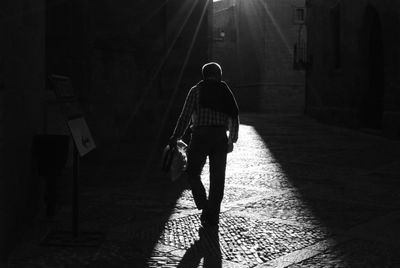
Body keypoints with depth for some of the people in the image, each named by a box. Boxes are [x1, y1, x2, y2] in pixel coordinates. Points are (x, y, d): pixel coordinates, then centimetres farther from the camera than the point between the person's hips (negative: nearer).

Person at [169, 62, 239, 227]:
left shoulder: (196, 90, 4)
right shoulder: (226, 91, 14)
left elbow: (185, 116, -4)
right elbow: (234, 118, 14)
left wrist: (175, 137, -1)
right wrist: (232, 140, 25)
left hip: (200, 137, -3)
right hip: (220, 138, 3)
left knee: (193, 173, 10)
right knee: (217, 178, 8)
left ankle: (204, 207, -5)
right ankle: (213, 217, 10)